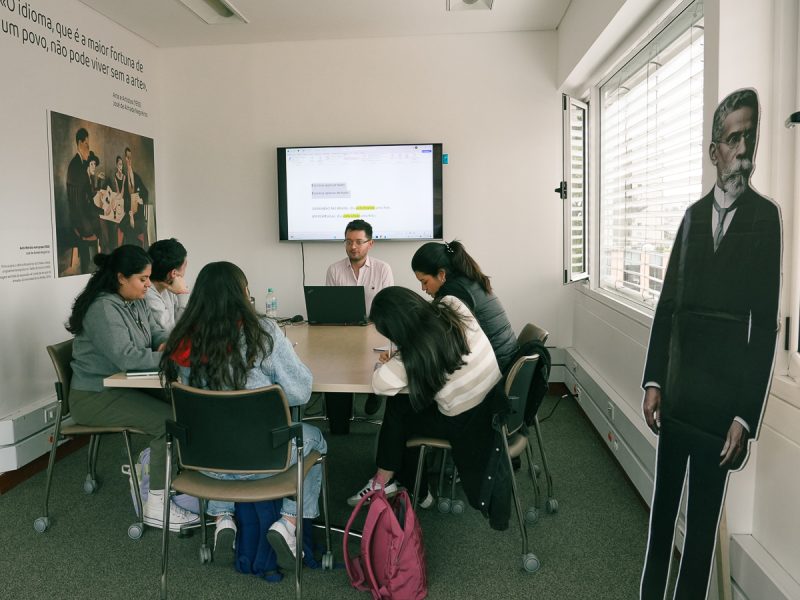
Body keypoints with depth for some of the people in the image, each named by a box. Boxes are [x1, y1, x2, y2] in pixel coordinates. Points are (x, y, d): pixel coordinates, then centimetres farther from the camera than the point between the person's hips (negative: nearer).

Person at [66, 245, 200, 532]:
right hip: (96, 397, -8)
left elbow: (156, 333, 15)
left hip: (126, 387, 9)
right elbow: (126, 357, -30)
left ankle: (150, 462, 7)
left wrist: (169, 344, -9)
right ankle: (156, 506, -15)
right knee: (170, 418, -23)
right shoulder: (102, 309, -21)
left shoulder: (136, 303, 7)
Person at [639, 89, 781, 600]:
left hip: (723, 399, -4)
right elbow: (667, 304, 7)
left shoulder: (766, 216, -6)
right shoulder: (692, 215, 9)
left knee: (705, 515, 9)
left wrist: (747, 416, -14)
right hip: (676, 392, 5)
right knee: (664, 503, 17)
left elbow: (766, 326, -10)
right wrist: (654, 381, 0)